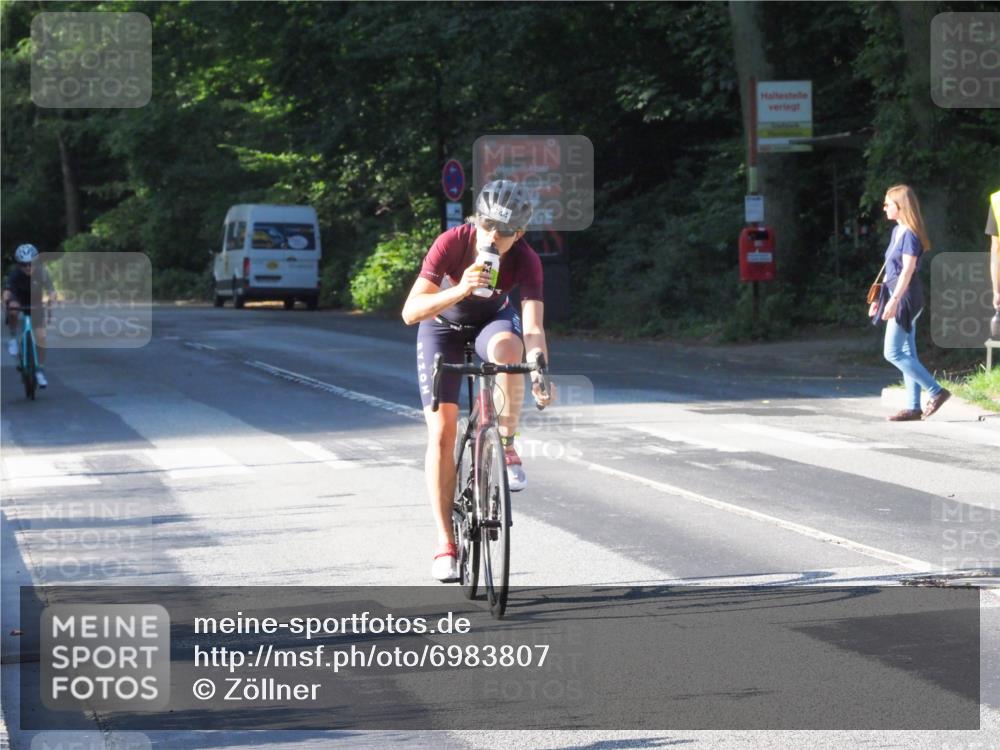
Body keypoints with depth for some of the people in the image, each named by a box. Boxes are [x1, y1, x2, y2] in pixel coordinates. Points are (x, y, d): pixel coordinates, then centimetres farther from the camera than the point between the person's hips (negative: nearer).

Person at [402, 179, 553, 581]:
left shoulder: (525, 260, -28)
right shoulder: (452, 242, -31)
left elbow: (532, 327, -37)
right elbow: (411, 312, -37)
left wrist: (539, 373, -55)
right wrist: (459, 290, -52)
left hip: (493, 319, 0)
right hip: (443, 325, 0)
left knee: (507, 347, -39)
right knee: (441, 433, -10)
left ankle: (506, 446, -19)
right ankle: (445, 544, -2)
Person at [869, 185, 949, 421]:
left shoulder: (910, 234, -14)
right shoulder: (897, 231, 14)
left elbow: (908, 270, -21)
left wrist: (894, 300, -27)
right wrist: (879, 298, 20)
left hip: (906, 296, -10)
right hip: (896, 295, 10)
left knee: (893, 353, -10)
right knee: (907, 353, 8)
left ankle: (936, 392, -9)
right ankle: (914, 407, 9)